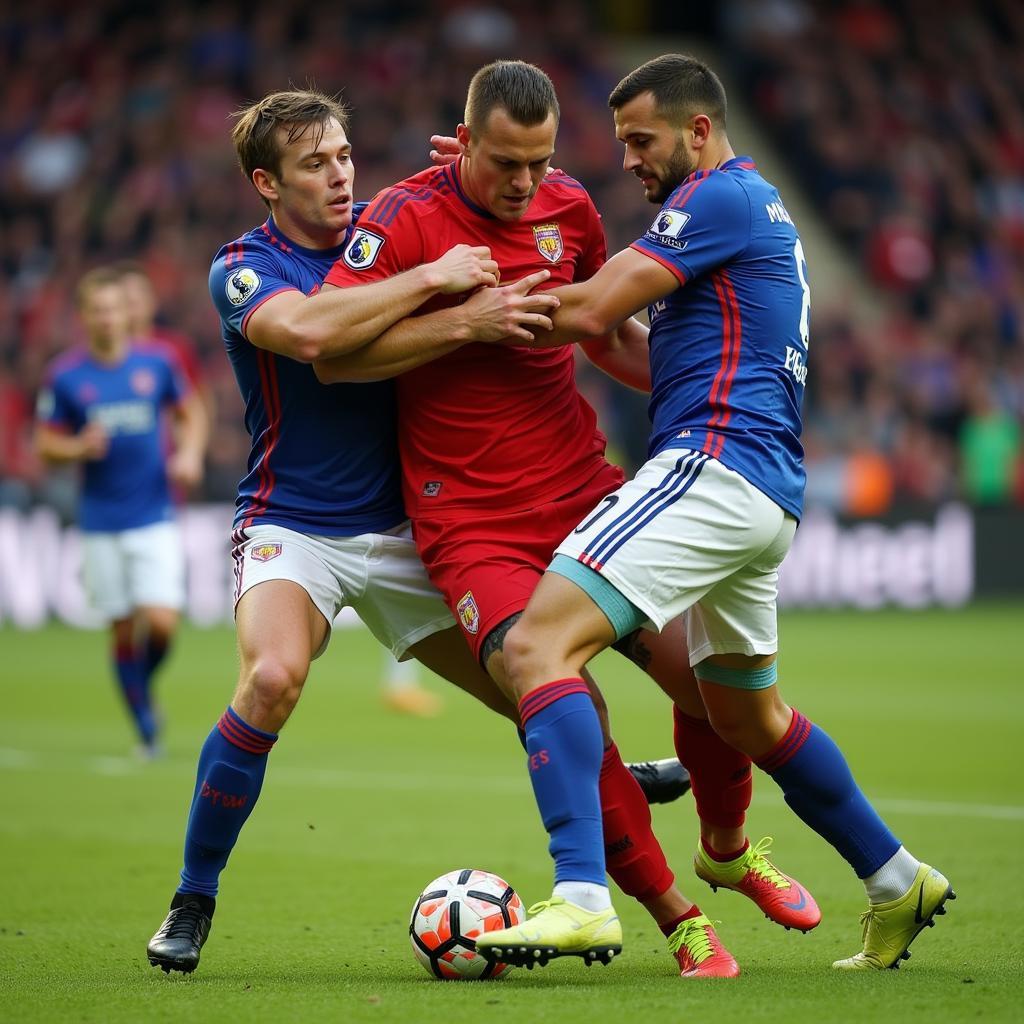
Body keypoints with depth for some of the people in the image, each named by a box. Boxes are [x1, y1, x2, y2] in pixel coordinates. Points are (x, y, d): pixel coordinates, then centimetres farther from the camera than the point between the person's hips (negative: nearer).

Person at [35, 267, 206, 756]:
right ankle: (146, 726, 16)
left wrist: (189, 454, -3)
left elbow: (191, 413, 15)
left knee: (161, 623, -12)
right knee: (123, 629, 3)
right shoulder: (64, 376, -3)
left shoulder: (156, 363, 0)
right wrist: (79, 448, -17)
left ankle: (146, 682, 20)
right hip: (100, 523, 0)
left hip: (155, 517, 0)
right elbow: (45, 442, 4)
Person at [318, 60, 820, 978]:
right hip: (473, 522, -5)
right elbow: (331, 354, -16)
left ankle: (729, 846, 32)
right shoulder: (406, 219, -10)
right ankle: (676, 917, 0)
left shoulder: (569, 208, 6)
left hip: (587, 490, 5)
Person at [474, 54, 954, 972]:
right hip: (767, 493, 11)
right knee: (747, 715, 26)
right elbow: (666, 365, 27)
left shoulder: (721, 197, -7)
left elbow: (590, 310, -14)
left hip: (716, 466, -11)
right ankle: (897, 884, 36)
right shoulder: (758, 208, 24)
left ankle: (581, 899, -33)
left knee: (538, 645, -21)